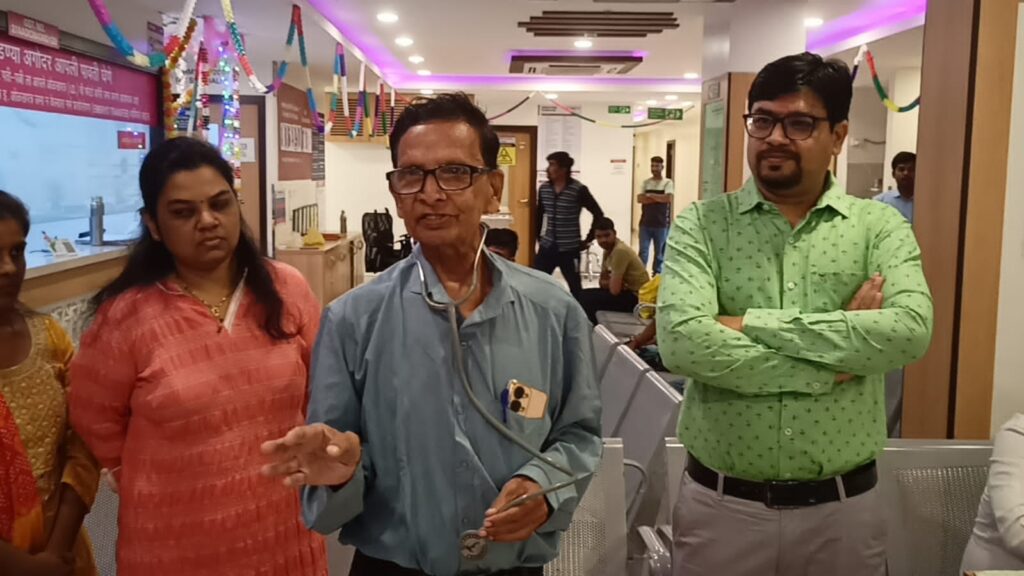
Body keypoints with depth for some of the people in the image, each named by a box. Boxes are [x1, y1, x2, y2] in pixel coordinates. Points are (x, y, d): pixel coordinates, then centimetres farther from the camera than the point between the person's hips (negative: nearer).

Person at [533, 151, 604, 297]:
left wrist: (588, 240, -7)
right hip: (547, 247, 5)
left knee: (575, 287, 5)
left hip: (569, 249, -5)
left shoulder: (579, 190, -11)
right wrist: (539, 237, 14)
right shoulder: (544, 188, 4)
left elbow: (598, 214, -8)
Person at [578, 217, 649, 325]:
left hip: (637, 297, -10)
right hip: (628, 292, 10)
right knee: (585, 294, 11)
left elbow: (614, 290, -24)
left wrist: (608, 282, -2)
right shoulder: (608, 249, 7)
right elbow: (602, 282, 11)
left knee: (586, 299, -16)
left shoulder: (620, 251, -22)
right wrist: (610, 282, -10)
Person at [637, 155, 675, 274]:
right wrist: (658, 198, -12)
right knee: (643, 251, -1)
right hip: (645, 223, 2)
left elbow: (668, 198, -17)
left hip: (661, 224, -2)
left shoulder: (668, 183, 0)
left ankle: (657, 274, 14)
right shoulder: (646, 182, 9)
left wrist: (650, 195, -9)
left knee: (659, 251, 5)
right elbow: (639, 198, -4)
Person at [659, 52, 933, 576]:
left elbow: (911, 331, -19)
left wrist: (755, 323, -20)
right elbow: (682, 342, -21)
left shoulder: (879, 226, -1)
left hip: (843, 507, 1)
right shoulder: (701, 224, -5)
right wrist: (837, 362, -16)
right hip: (721, 504, -1)